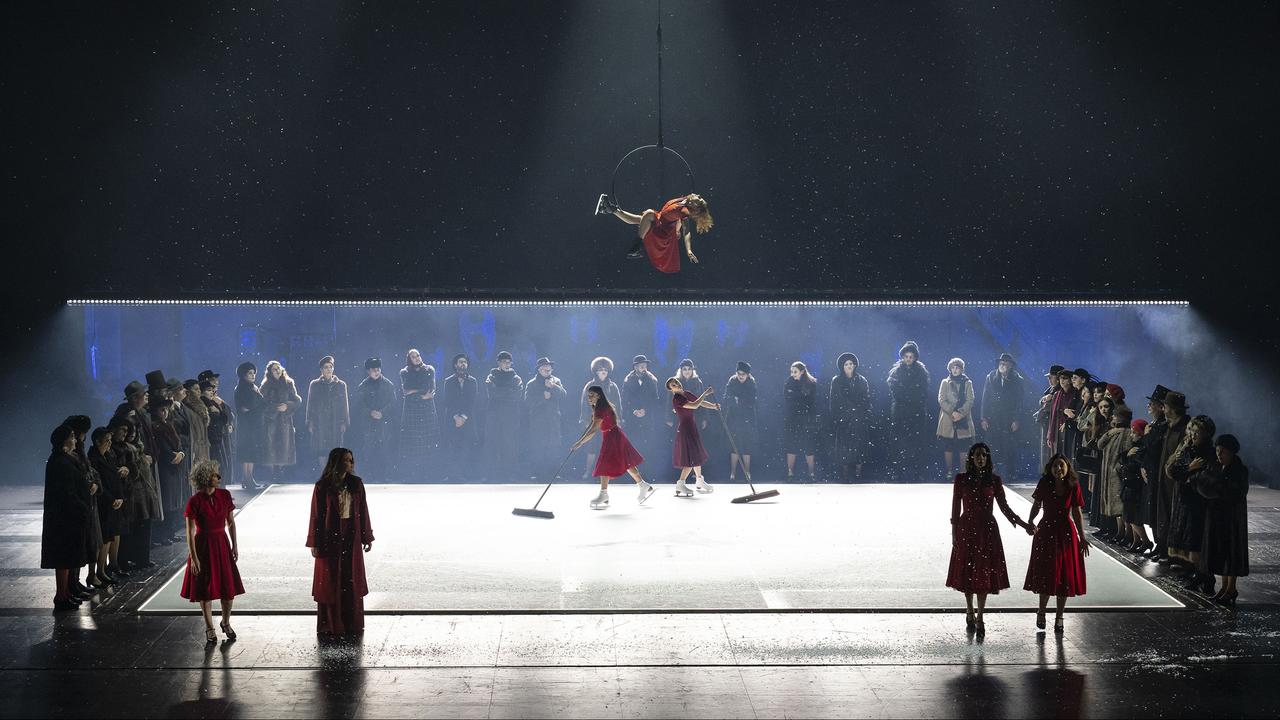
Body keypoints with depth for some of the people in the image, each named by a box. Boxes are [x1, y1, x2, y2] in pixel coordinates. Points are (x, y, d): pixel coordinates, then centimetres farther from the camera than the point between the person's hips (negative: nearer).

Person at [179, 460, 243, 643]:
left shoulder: (224, 496, -2)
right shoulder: (195, 502, -14)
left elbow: (231, 522, 8)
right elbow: (190, 532, -11)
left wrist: (235, 545, 6)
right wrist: (193, 557, -13)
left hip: (222, 545, 4)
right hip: (203, 546, -4)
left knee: (229, 588, 6)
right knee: (205, 590, 5)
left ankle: (226, 623, 28)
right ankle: (209, 629, 20)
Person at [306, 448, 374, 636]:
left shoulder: (356, 484, 2)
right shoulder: (322, 487, -8)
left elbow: (363, 512, 7)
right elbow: (316, 515, -6)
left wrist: (367, 538, 7)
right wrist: (315, 544, -7)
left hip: (351, 538, 3)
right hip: (330, 539, -3)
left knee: (352, 582, 7)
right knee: (330, 583, 4)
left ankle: (352, 624, 17)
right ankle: (330, 626, 12)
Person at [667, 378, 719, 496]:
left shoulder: (687, 394, 8)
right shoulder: (676, 398, -20)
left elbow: (702, 403, 8)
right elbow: (694, 405, -29)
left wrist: (714, 406, -9)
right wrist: (705, 393, -21)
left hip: (692, 428, 9)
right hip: (685, 428, -9)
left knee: (697, 455, 21)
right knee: (692, 459, -9)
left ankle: (699, 482, 36)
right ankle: (680, 485, -8)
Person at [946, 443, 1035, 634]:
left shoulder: (994, 480, 2)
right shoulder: (961, 479, 0)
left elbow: (1004, 507, 3)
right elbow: (956, 508, 3)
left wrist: (1024, 524, -5)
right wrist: (954, 534, 0)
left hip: (987, 529, 0)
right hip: (967, 528, 0)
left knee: (984, 573, -2)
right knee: (967, 572, 5)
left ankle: (979, 618, 2)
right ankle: (970, 612, 22)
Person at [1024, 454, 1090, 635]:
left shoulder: (1073, 486, -5)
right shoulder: (1044, 484, -6)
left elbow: (1077, 514, 0)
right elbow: (1036, 505, 4)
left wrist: (1082, 538, -2)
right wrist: (1030, 521, -15)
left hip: (1066, 533, 1)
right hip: (1046, 532, -1)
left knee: (1065, 576, 5)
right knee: (1046, 574, 1)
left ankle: (1059, 617, 18)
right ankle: (1041, 612, 23)